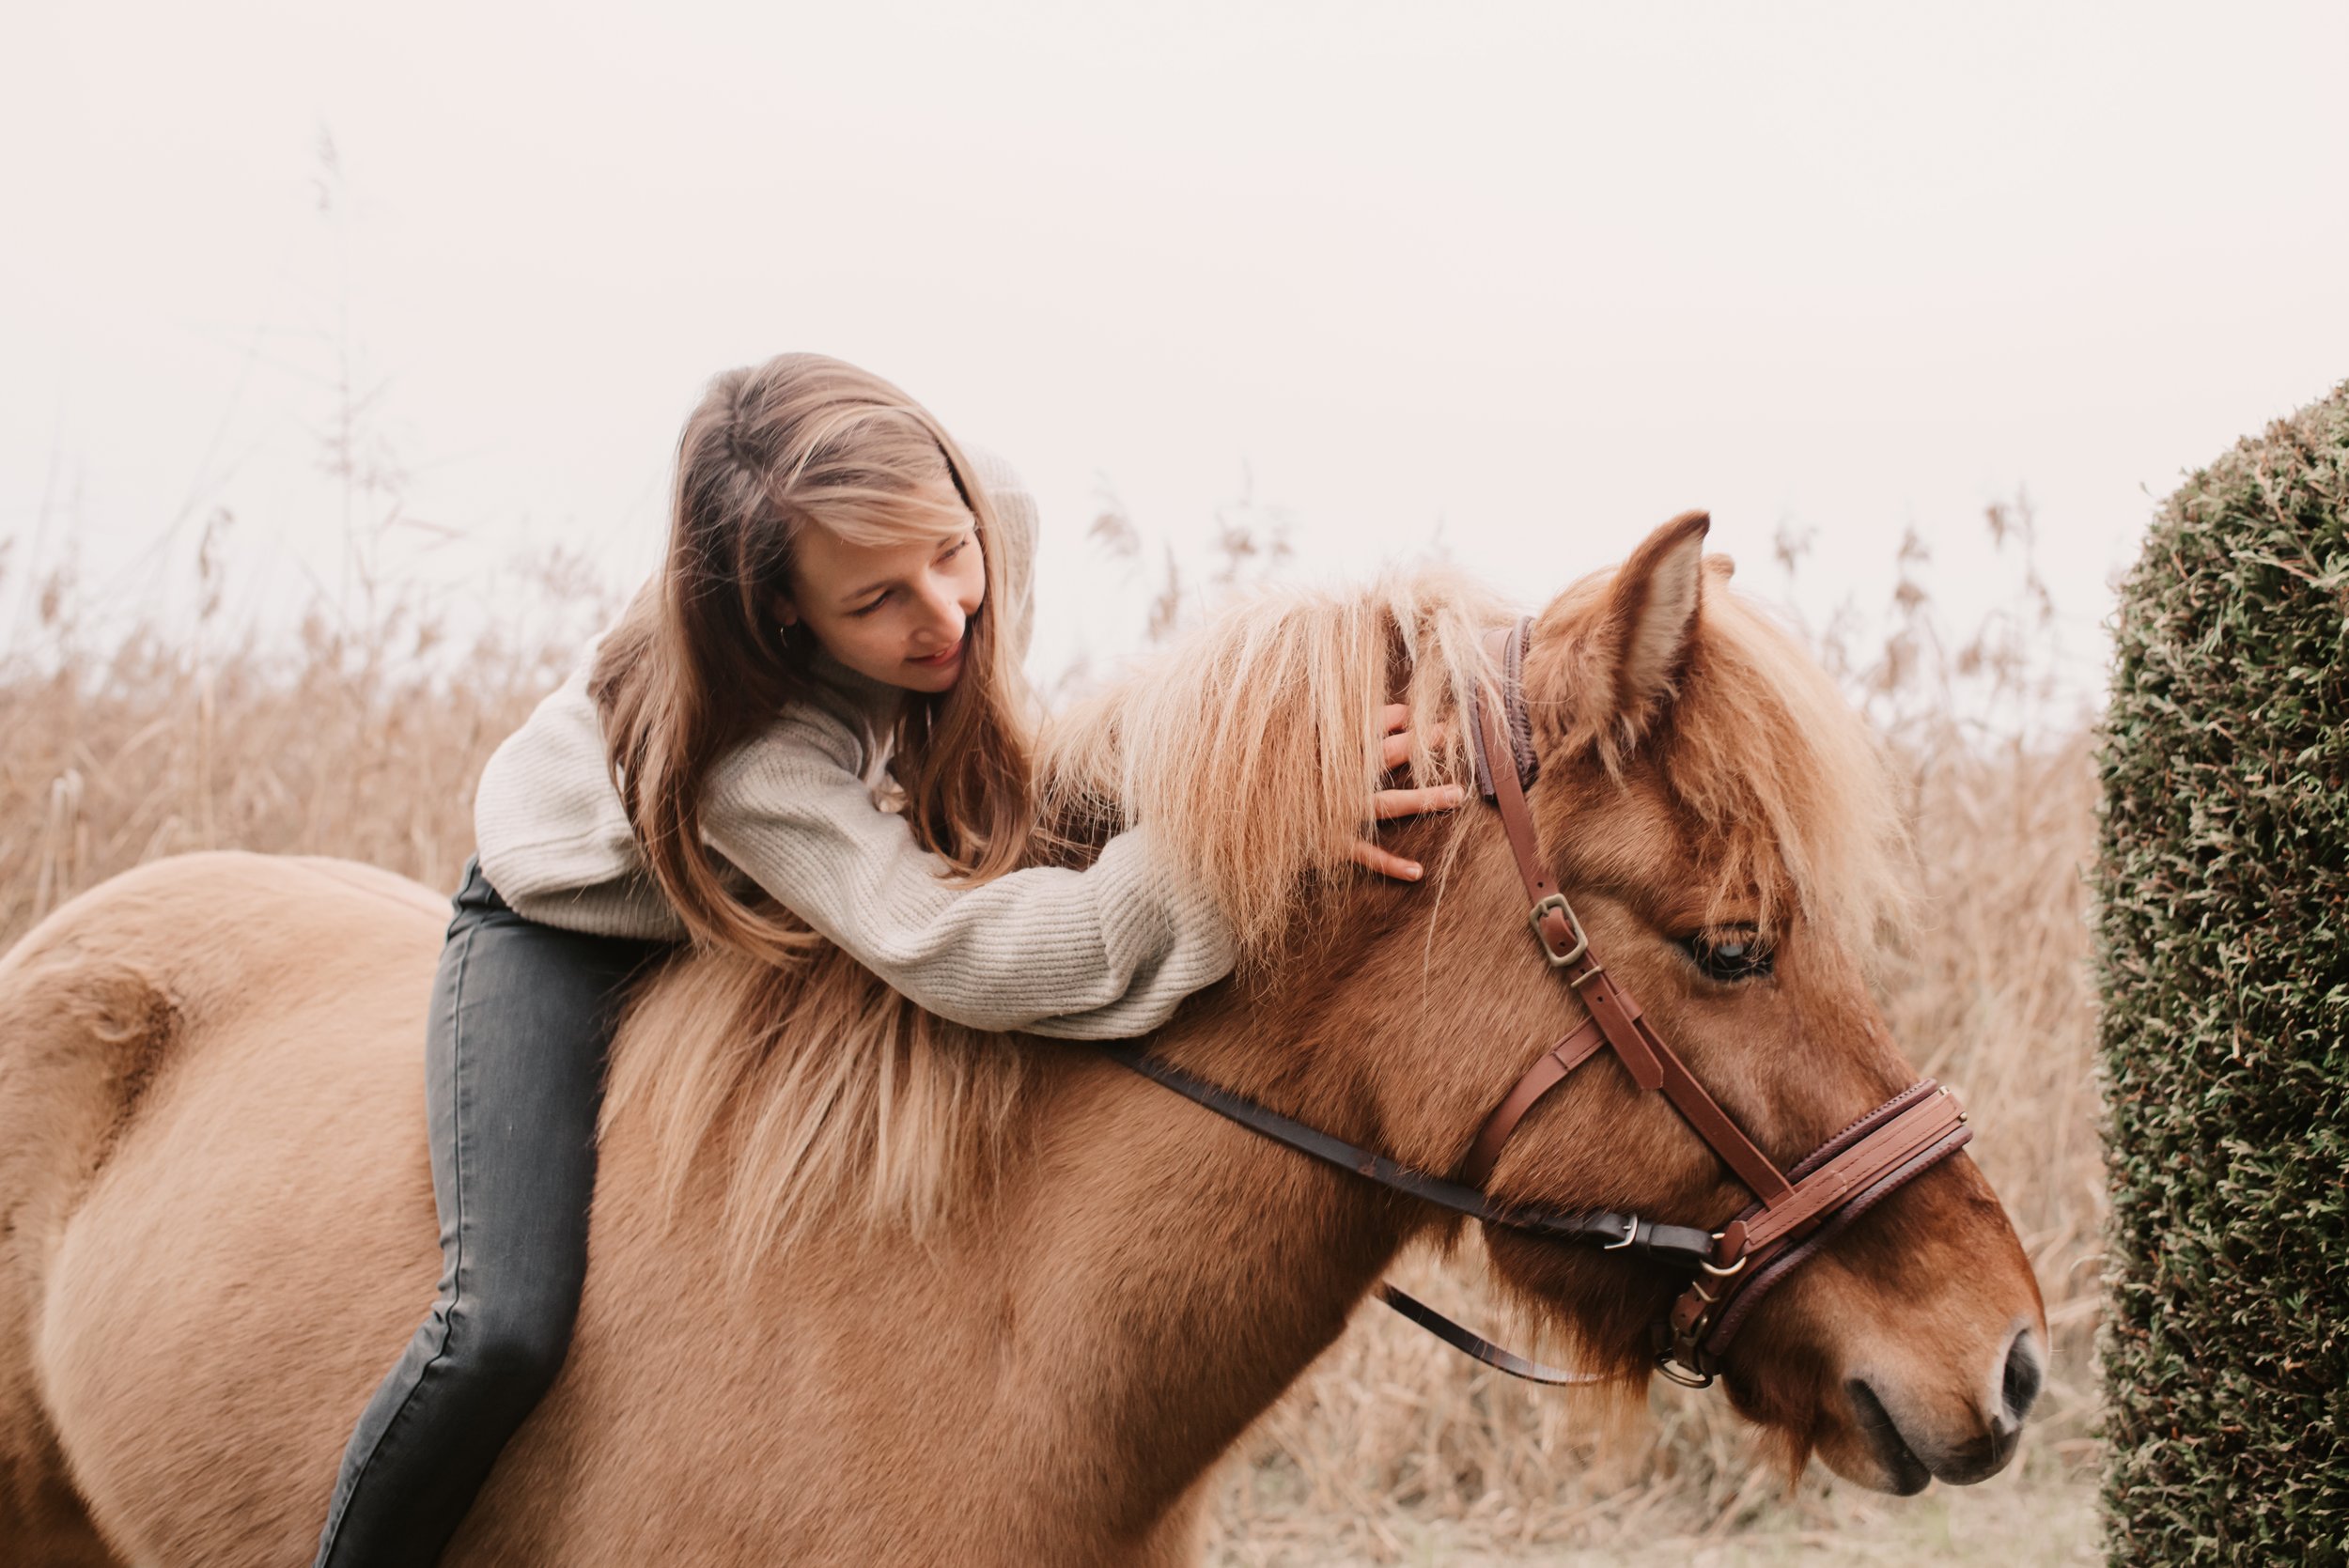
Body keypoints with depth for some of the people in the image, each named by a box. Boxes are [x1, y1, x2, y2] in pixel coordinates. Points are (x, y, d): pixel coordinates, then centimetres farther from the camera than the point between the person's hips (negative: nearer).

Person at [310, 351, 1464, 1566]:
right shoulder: (744, 746, -42)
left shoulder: (998, 520, -26)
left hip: (770, 929, 6)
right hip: (565, 931, -6)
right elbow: (951, 951, -50)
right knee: (506, 1330, -22)